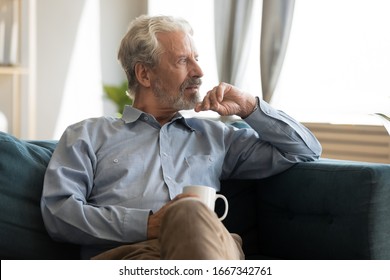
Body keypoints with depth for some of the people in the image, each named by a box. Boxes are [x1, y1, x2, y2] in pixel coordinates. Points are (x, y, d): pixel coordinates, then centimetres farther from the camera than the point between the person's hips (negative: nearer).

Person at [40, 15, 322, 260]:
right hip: (126, 252, -3)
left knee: (191, 214, -37)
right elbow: (58, 210, 6)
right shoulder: (87, 135, 22)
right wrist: (148, 225, -7)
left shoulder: (214, 136, 31)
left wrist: (250, 108, 22)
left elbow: (305, 151, 36)